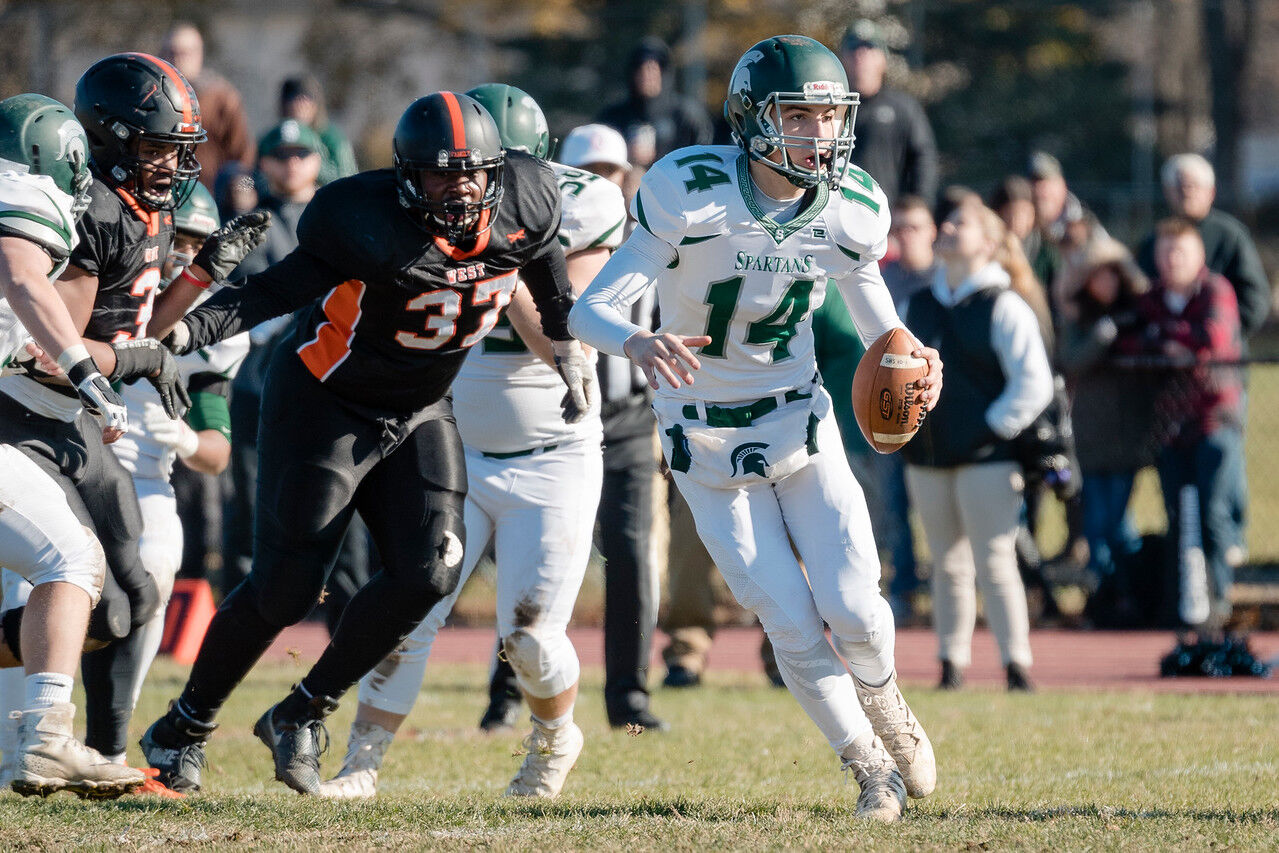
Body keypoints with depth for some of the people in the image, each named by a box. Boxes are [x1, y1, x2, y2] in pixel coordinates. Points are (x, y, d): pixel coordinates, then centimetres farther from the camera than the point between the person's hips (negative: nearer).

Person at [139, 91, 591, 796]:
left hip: (418, 414, 5)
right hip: (324, 406, -5)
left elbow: (544, 260, 11)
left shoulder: (522, 204, -12)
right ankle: (184, 727, 14)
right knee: (286, 586, -7)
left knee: (427, 572, -12)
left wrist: (567, 350, 20)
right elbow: (274, 291, -27)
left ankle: (303, 713, 6)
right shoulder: (367, 226, -28)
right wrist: (189, 331, -42)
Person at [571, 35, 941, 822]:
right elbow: (591, 309, -23)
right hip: (709, 445, -3)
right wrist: (637, 343, -46)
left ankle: (885, 706, 25)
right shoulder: (691, 196, -22)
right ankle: (869, 766, 15)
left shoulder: (852, 211, -9)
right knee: (795, 628, -6)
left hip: (801, 424, 3)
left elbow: (879, 321, 8)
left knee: (853, 609, -9)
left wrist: (914, 364, -15)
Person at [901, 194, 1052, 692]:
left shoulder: (1004, 308, -6)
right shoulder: (917, 306, 12)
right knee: (947, 565, 9)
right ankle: (951, 664, 15)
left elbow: (1035, 383, -9)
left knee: (994, 563, -7)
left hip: (985, 458, -6)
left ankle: (1016, 665, -3)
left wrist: (996, 426, -11)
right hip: (927, 456, 6)